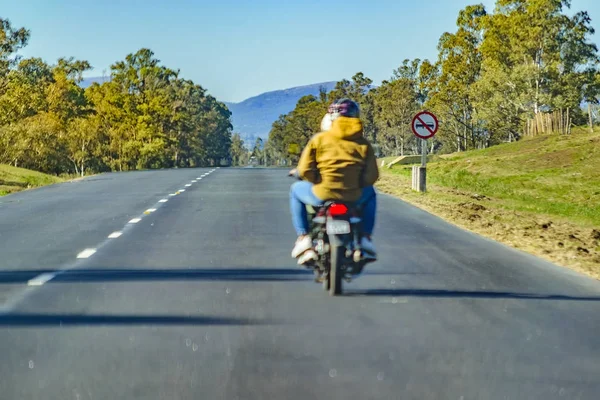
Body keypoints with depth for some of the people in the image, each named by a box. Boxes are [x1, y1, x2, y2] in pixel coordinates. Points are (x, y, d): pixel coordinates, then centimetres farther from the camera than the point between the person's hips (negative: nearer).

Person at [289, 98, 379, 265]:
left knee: (296, 190, 29)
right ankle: (366, 237, 29)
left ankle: (304, 238, 18)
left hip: (322, 195, -2)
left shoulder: (319, 139, 0)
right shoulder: (363, 143, 6)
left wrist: (297, 172, 18)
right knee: (370, 193, 37)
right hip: (354, 197, 2)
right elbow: (372, 176, 1)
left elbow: (305, 171, -6)